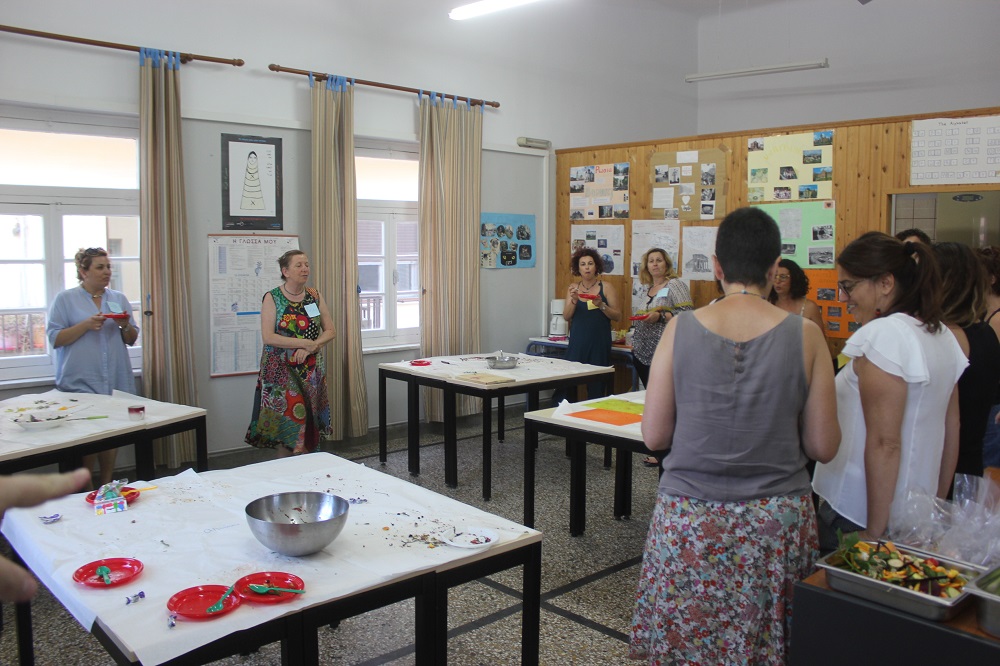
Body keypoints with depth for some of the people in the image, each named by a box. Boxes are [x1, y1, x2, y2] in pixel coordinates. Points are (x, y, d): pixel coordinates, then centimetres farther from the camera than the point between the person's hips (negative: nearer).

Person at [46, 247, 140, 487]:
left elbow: (132, 340, 16)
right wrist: (86, 325, -15)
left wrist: (125, 326, -5)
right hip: (81, 382, -4)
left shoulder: (119, 299, 14)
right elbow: (55, 339, -4)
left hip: (116, 381, 4)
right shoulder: (65, 299, 3)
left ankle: (107, 486, 16)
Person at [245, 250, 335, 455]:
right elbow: (268, 337, -15)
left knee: (310, 420, 5)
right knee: (287, 421, -5)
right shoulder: (272, 298, -5)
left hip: (312, 369, 4)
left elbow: (330, 330, 5)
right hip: (281, 370, -4)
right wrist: (304, 343, -18)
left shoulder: (315, 296, 6)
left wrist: (313, 346, -13)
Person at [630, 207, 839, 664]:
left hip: (689, 519, 0)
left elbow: (653, 437, -3)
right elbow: (823, 447, -2)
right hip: (776, 522, 1)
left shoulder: (681, 328, -7)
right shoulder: (804, 335, -7)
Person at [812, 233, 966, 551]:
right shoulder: (944, 336, 9)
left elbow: (884, 443, -20)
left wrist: (875, 531, -16)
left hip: (857, 516, -8)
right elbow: (951, 432, 13)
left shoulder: (882, 334, -17)